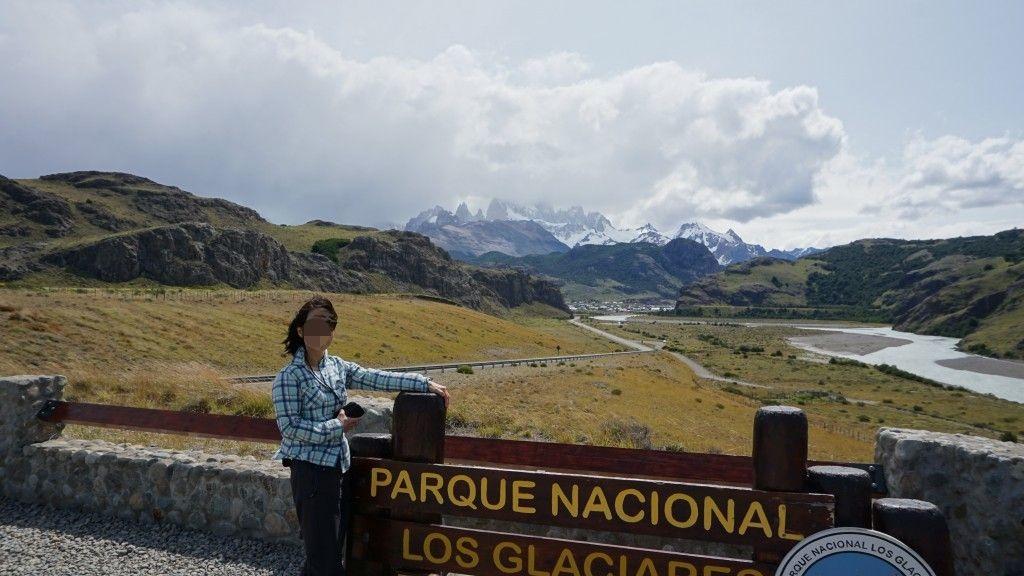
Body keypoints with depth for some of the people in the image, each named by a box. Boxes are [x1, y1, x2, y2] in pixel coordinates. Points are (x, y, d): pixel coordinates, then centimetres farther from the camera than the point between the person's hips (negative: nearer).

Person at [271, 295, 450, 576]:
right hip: (311, 469, -7)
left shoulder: (337, 367, 8)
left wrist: (425, 383, -3)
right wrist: (337, 426, -12)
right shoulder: (289, 376, -10)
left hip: (339, 466, 7)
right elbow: (289, 427, -15)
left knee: (333, 550, 15)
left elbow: (379, 379, 2)